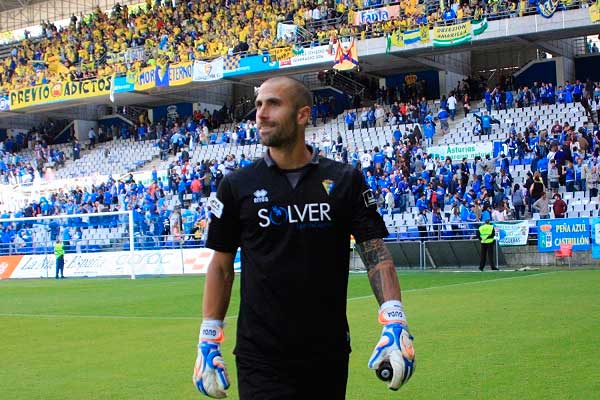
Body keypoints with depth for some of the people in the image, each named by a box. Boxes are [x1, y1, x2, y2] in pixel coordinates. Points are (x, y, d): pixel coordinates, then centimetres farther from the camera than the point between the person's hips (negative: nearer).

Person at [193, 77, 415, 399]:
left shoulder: (346, 181, 2)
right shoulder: (236, 186, 3)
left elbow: (376, 252, -1)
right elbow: (221, 266, 7)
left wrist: (394, 322, -15)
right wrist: (208, 340, 1)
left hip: (330, 355, 1)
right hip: (260, 358, -1)